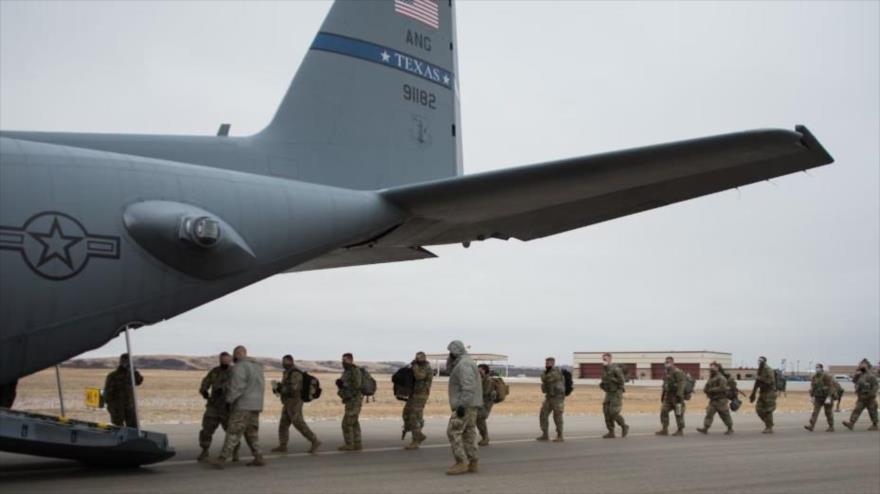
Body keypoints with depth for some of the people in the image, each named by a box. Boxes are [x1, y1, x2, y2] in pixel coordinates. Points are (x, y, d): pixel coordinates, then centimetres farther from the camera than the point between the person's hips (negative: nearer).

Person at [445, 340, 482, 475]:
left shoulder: (464, 363, -17)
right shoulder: (464, 362, 16)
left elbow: (468, 386, -25)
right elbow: (449, 370, 25)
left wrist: (462, 405, -28)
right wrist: (451, 357, 10)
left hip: (465, 405, -10)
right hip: (469, 405, 10)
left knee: (453, 432, -10)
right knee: (468, 434, 9)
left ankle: (461, 463, -12)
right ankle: (473, 464, 8)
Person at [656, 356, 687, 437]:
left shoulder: (677, 372, -13)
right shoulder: (667, 373, 16)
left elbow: (681, 383, -21)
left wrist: (679, 395, -26)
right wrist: (663, 395, 20)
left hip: (676, 396, -9)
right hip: (668, 397, 9)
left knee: (678, 413, -2)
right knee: (663, 411, 0)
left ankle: (680, 431, 6)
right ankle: (664, 430, 3)